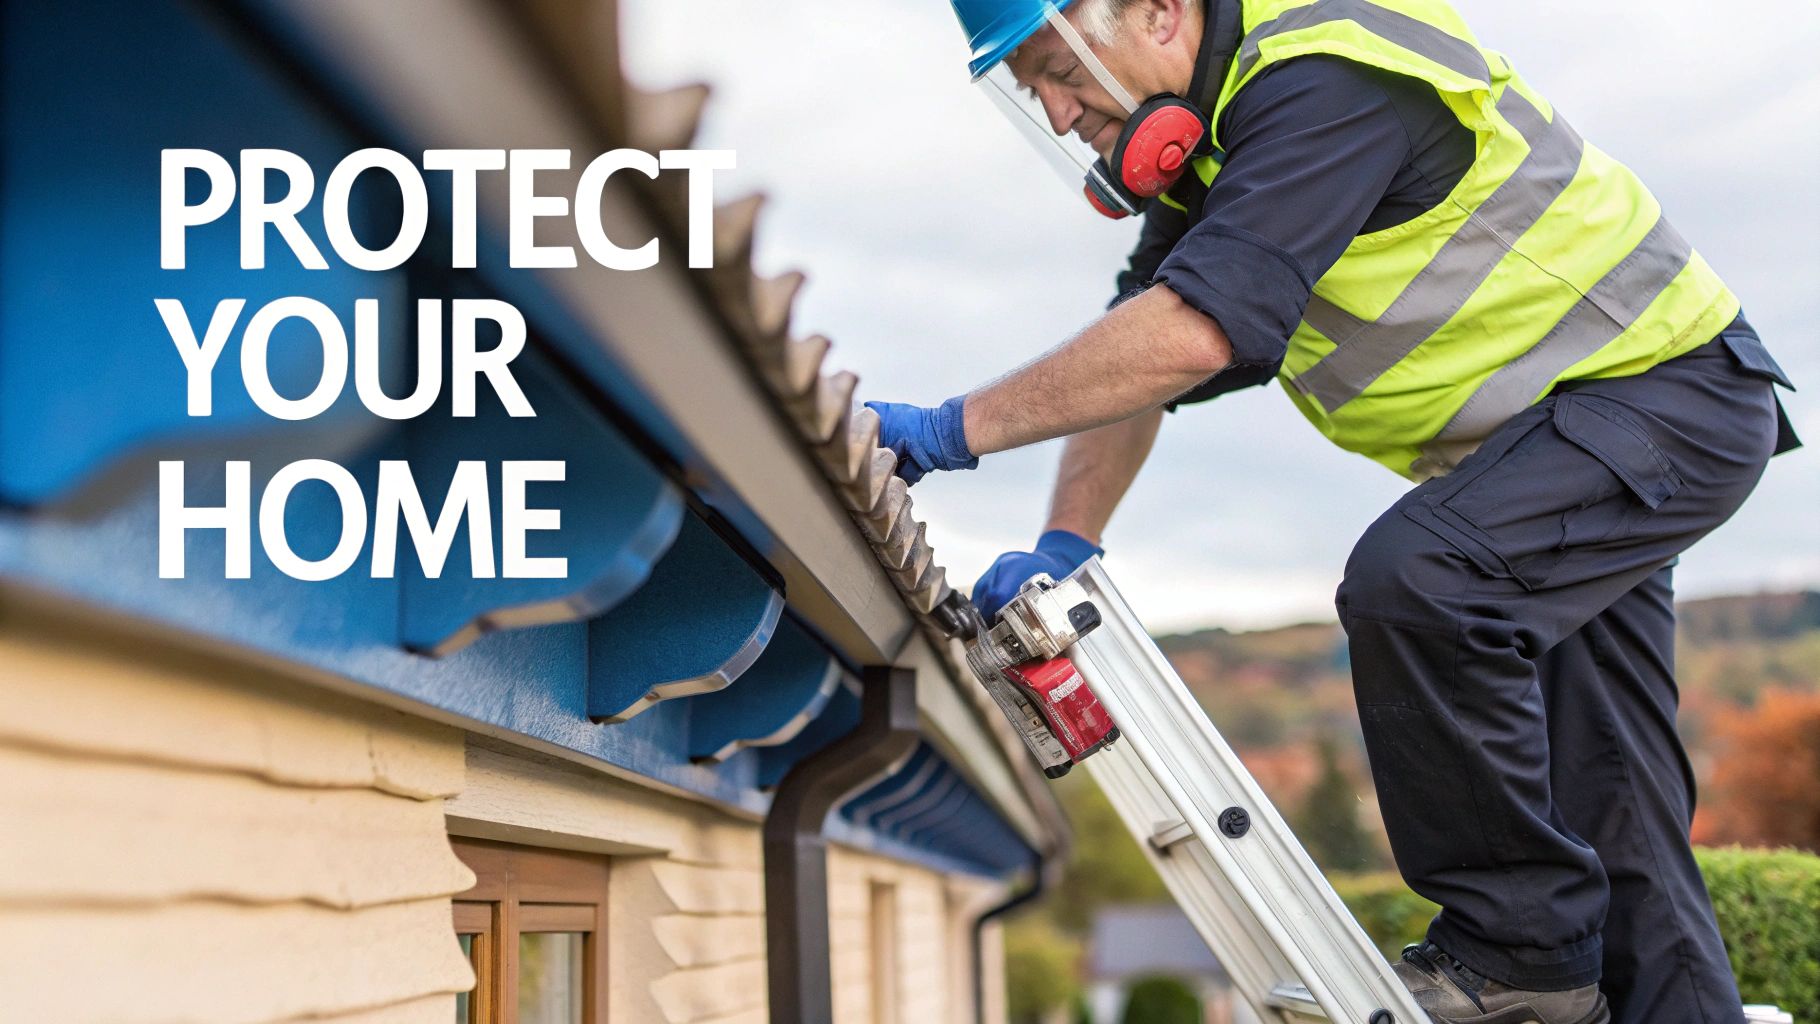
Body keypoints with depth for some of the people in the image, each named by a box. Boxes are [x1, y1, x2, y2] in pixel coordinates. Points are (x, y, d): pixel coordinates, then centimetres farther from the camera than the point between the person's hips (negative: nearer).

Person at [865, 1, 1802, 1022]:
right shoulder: (1198, 138, 5)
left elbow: (1192, 333, -36)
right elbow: (1128, 358, 7)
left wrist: (953, 430, -32)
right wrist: (1066, 542, -6)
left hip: (1669, 391, -10)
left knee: (1412, 579, -30)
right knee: (1595, 793, 8)